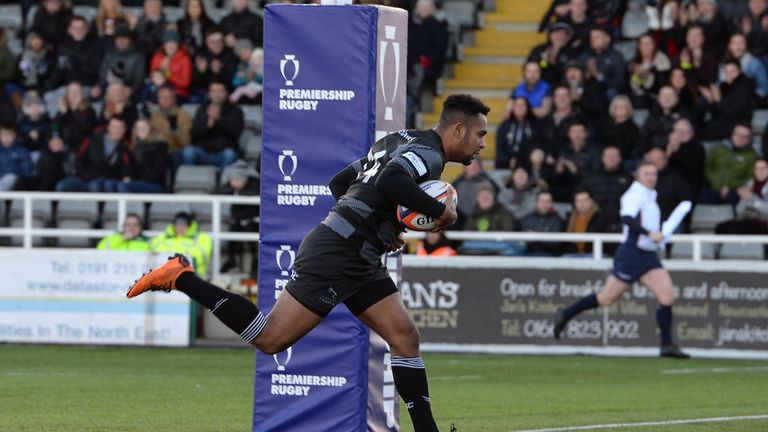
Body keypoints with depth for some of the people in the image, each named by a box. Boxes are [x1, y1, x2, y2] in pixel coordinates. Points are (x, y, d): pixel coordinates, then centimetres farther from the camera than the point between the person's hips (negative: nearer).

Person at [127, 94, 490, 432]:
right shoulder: (429, 152, -10)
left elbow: (339, 182, 23)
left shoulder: (396, 142, 20)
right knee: (270, 339, -8)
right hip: (335, 255, -10)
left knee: (405, 337, 4)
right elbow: (390, 182, -30)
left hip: (358, 261, 10)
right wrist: (439, 210, -19)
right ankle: (180, 279, -1)